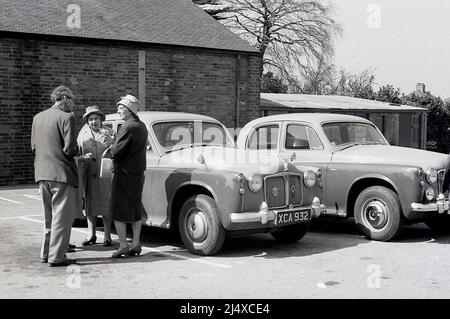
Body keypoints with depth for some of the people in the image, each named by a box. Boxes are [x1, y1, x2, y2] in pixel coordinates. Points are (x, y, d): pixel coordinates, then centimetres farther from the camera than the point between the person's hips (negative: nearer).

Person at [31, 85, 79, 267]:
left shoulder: (37, 118, 11)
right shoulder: (66, 118, -10)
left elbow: (34, 147, 13)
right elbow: (70, 149, -16)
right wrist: (77, 152, 4)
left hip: (42, 174, 7)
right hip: (62, 173, -7)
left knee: (49, 216, 19)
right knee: (62, 217, 0)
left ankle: (46, 253, 24)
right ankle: (56, 257, 1)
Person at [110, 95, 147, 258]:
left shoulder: (128, 127, -18)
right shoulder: (142, 127, 10)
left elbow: (116, 152, -20)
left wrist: (110, 146, 0)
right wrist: (114, 146, 7)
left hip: (124, 174, -8)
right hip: (139, 172, 8)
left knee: (118, 211, 0)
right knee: (136, 210, 13)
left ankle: (123, 246, -1)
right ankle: (136, 244, 16)